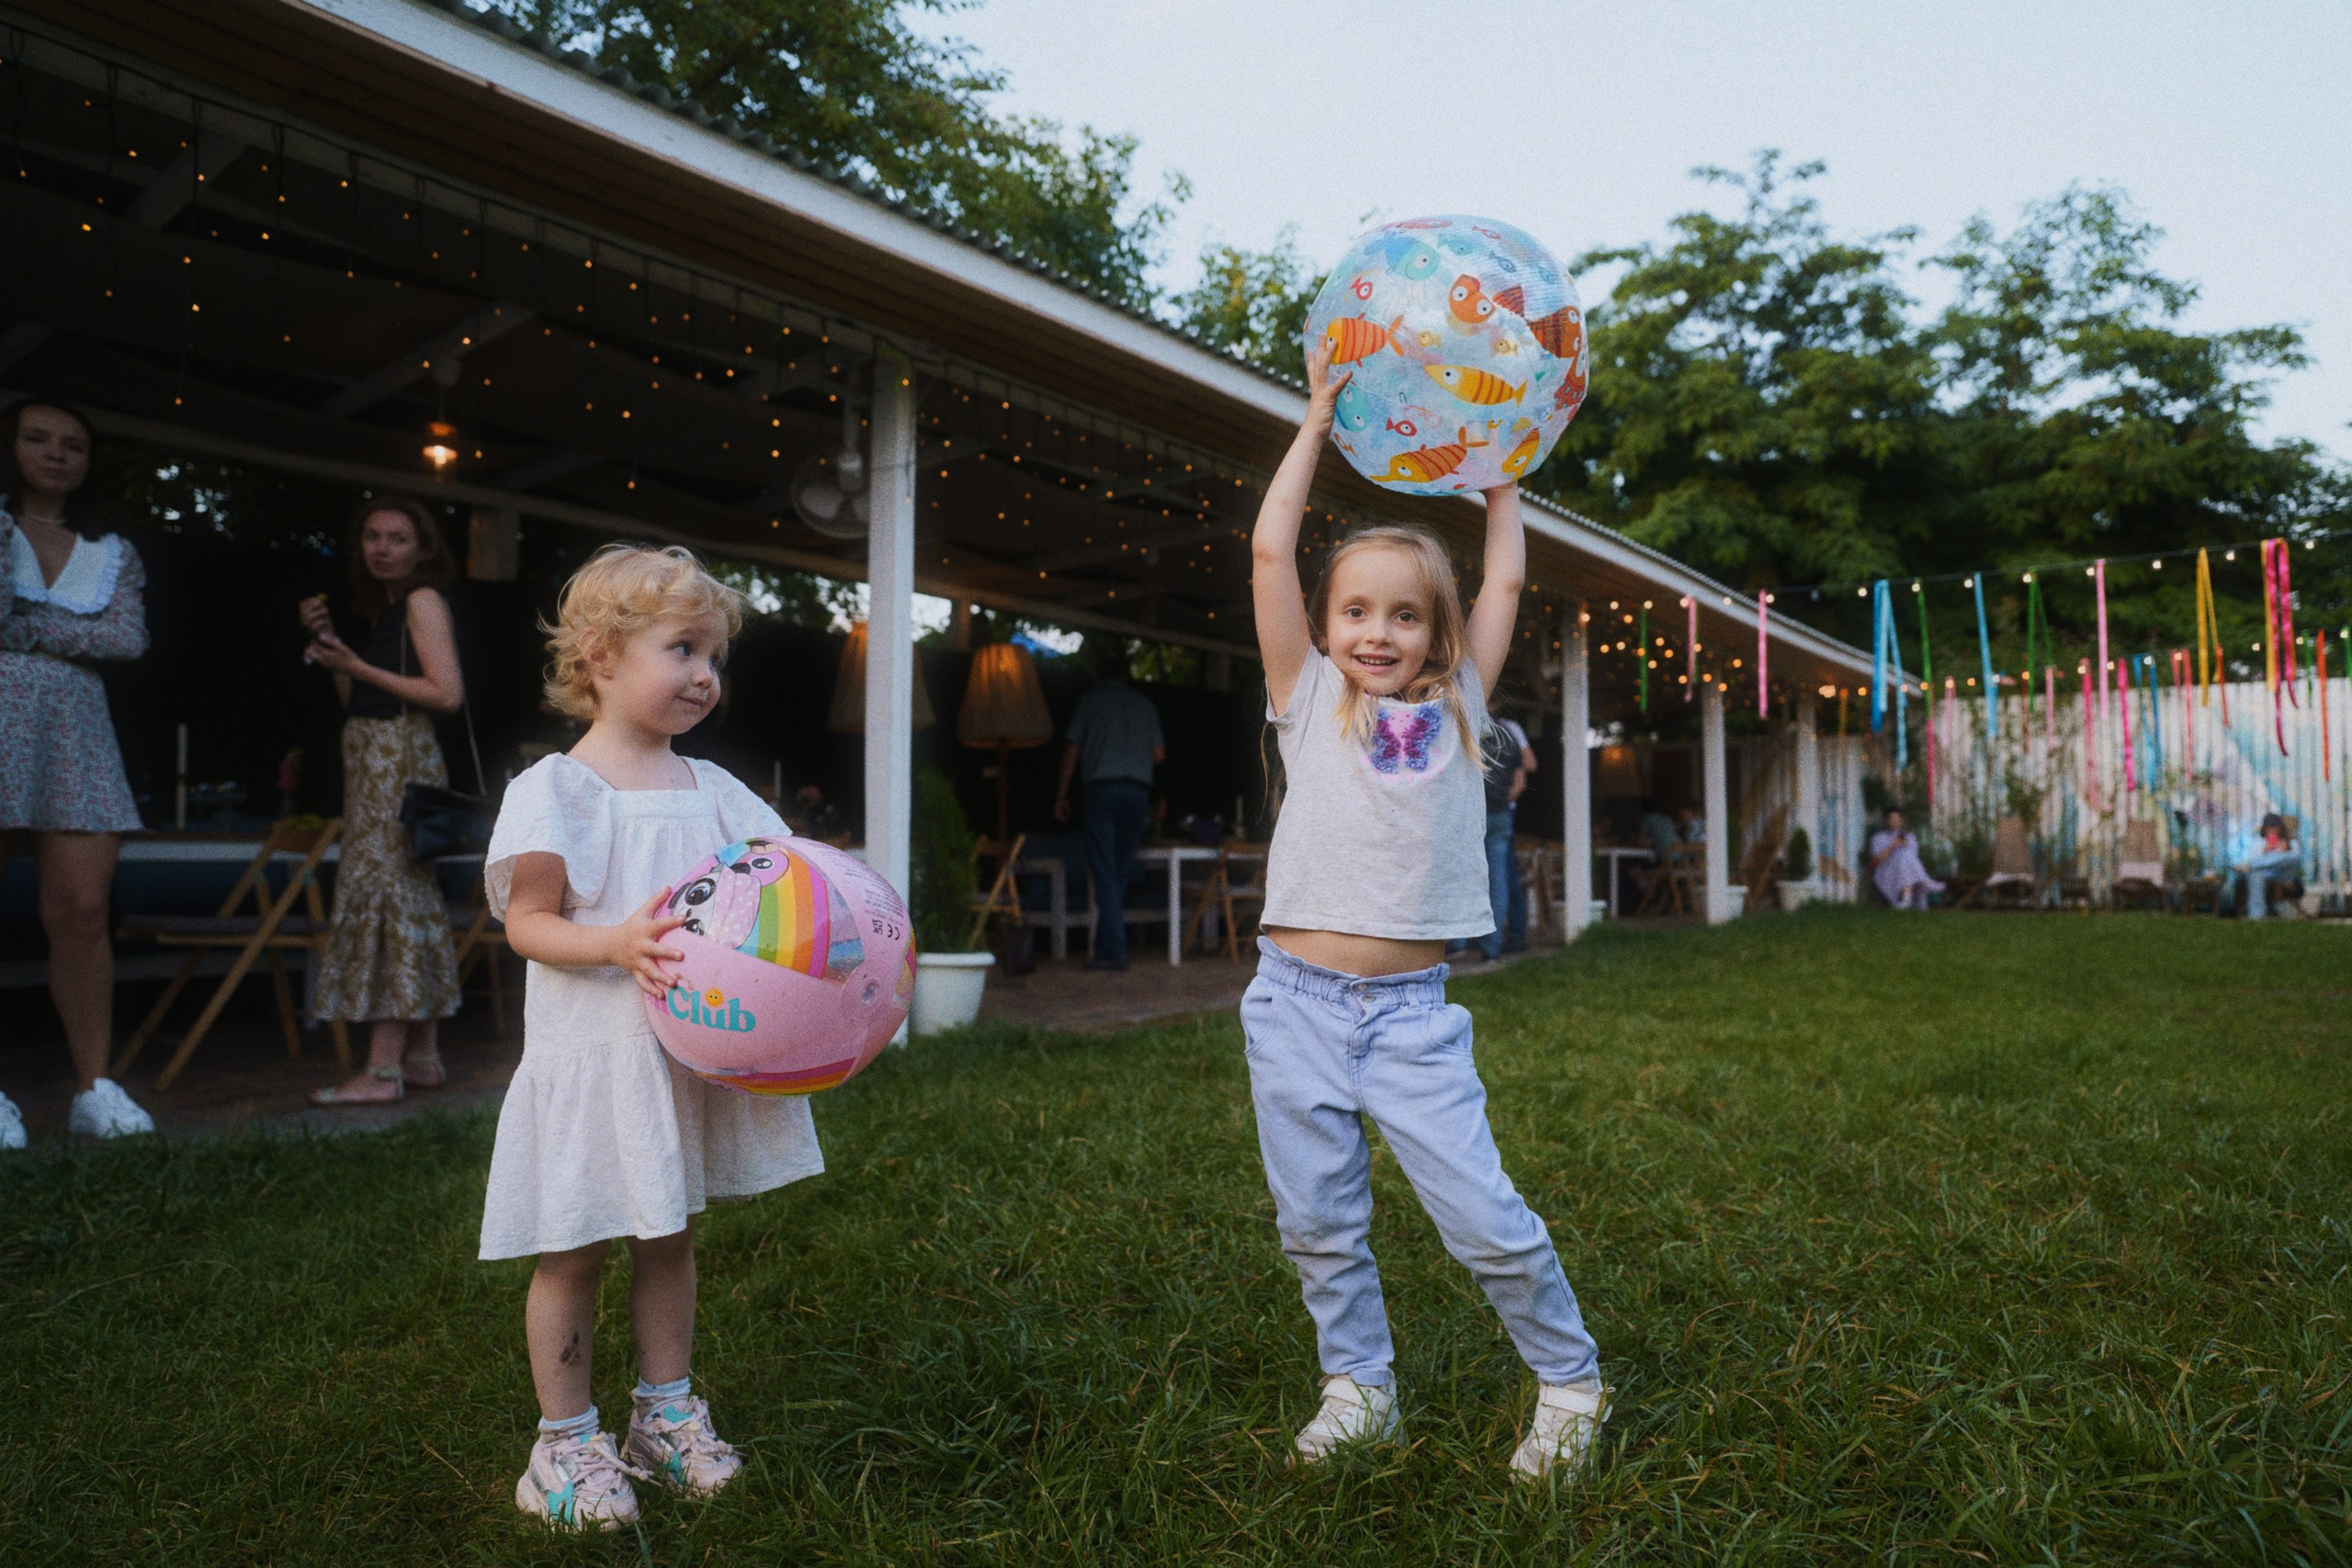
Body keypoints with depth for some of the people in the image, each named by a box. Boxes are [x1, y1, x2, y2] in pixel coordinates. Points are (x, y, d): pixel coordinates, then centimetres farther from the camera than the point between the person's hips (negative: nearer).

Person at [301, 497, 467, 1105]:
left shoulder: (423, 600, -7)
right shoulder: (386, 609, 19)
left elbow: (447, 693, -18)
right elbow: (358, 702, 19)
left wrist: (358, 667, -12)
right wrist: (328, 643, 10)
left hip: (400, 758, -9)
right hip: (373, 760, 9)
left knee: (382, 893, -11)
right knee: (413, 901, 9)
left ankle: (383, 1070, -11)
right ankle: (424, 1057, 14)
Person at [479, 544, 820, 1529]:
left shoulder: (710, 790, 7)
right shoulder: (555, 789, -9)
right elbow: (526, 920, -11)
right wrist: (617, 944, -28)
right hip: (592, 1059, -5)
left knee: (669, 1237, 17)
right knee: (572, 1251, 7)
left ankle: (666, 1415, 33)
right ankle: (564, 1440, 24)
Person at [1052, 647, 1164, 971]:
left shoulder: (1089, 701, 7)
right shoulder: (1144, 704, 16)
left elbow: (1071, 749, 3)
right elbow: (1159, 754, 13)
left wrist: (1061, 794, 9)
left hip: (1101, 789, -3)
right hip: (1138, 792, 3)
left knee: (1104, 874, -5)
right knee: (1121, 872, 10)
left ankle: (1113, 951, -11)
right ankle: (1106, 944, 12)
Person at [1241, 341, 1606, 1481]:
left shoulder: (1458, 706, 8)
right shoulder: (1309, 700, 4)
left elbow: (1506, 582, 14)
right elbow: (1270, 552, 0)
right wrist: (1318, 423, 7)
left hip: (1413, 1010, 0)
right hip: (1298, 1000, 0)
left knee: (1485, 1219, -2)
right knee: (1319, 1225, 10)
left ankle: (1571, 1385, 22)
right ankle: (1358, 1390, 31)